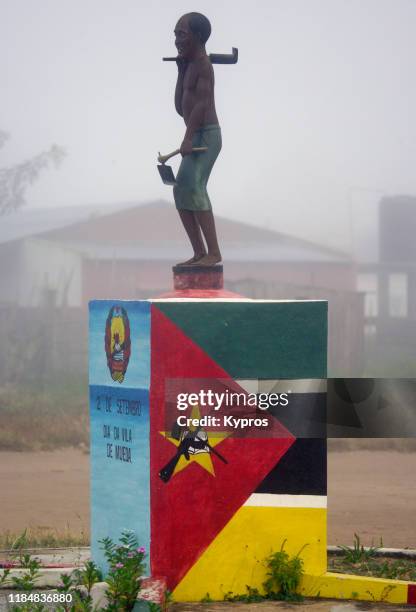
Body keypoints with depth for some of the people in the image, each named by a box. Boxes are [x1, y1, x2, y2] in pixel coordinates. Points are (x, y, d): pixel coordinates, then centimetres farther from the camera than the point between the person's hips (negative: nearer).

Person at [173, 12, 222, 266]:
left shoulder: (203, 64, -8)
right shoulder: (191, 67, 20)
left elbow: (202, 103, -18)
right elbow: (181, 108, 20)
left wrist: (188, 138, -26)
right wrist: (181, 70, 18)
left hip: (206, 136, -10)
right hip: (198, 139, 10)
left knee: (193, 188, -20)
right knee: (182, 193, 7)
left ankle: (214, 252, -24)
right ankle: (200, 253, 8)